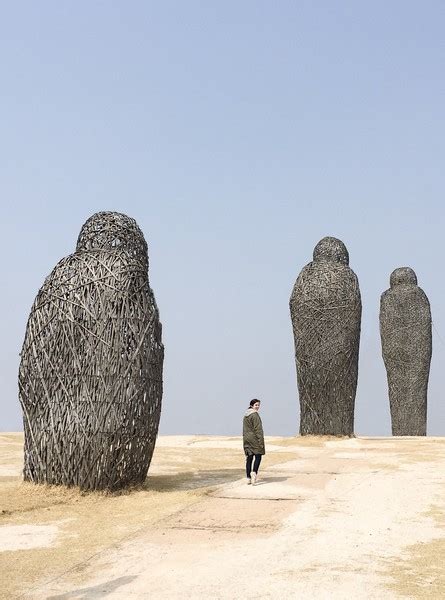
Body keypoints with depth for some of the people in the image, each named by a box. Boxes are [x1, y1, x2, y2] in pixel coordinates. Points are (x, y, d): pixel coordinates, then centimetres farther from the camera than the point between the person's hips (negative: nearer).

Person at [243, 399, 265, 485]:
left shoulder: (245, 416, 14)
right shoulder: (255, 415, -11)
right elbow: (258, 429, -15)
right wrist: (261, 441, -15)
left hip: (246, 438, 8)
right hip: (254, 438, -7)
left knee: (249, 458, 8)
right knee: (258, 456, -4)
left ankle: (248, 478, 8)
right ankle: (254, 472, -25)